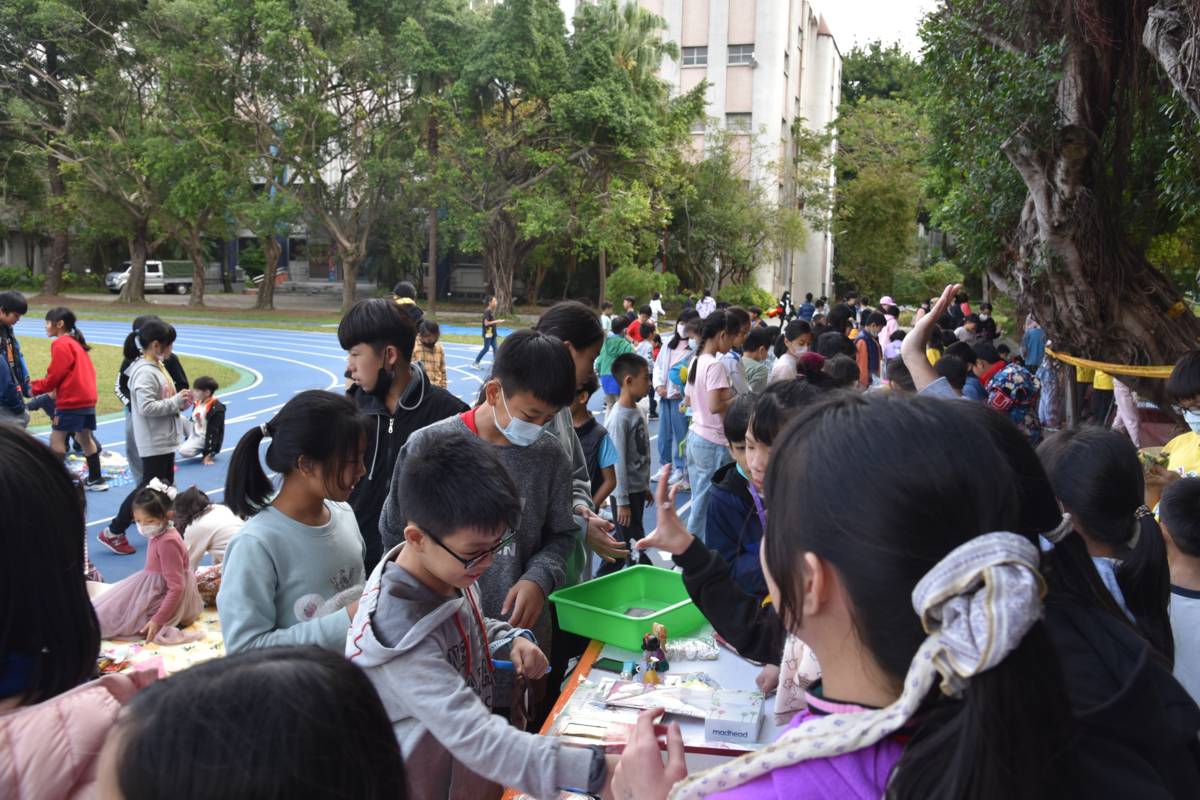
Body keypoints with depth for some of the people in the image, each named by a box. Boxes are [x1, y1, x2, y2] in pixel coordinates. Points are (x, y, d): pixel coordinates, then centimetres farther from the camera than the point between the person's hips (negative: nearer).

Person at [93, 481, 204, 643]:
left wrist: (158, 620, -28)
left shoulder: (167, 542, -29)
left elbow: (176, 588, -28)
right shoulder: (162, 534, -1)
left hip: (166, 600, -9)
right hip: (158, 590, 9)